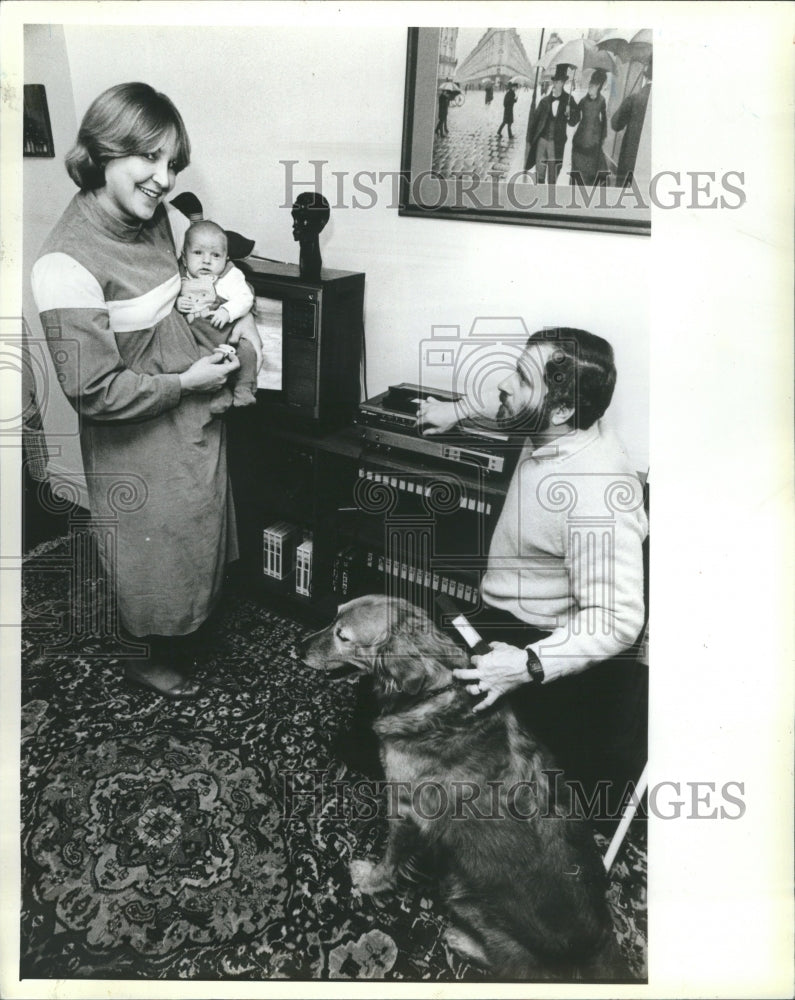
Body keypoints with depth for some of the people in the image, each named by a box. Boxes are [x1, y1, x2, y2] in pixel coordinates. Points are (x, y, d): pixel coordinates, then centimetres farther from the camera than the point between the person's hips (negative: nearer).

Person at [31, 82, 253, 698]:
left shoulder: (166, 220, -5)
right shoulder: (67, 264, -26)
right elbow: (94, 391, -25)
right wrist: (184, 382, -19)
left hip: (197, 423, 7)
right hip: (138, 445, -7)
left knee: (200, 539, 24)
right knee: (155, 552, 14)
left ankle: (185, 638, 51)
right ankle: (149, 660, 42)